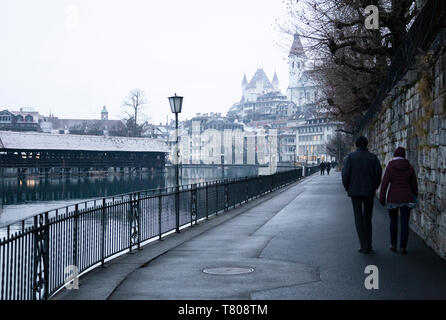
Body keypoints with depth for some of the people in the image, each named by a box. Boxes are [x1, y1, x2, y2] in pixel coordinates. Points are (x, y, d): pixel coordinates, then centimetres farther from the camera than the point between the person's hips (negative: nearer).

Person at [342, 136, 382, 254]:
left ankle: (364, 246, -2)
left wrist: (347, 188, 5)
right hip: (369, 192, 2)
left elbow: (345, 174, -9)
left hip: (355, 191, -2)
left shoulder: (350, 157, -4)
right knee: (367, 218, 14)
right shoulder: (373, 157, 0)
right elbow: (378, 173, -4)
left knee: (358, 218, 3)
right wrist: (374, 187, 10)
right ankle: (368, 245, 16)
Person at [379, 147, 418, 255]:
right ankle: (403, 246, -1)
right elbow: (414, 184, 8)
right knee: (405, 223, 4)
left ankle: (393, 245, 18)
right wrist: (414, 196, 22)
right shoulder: (409, 167, 2)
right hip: (406, 197, 1)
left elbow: (385, 183, -9)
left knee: (393, 221, 15)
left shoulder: (390, 166, -6)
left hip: (393, 198, -1)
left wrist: (382, 197, -3)